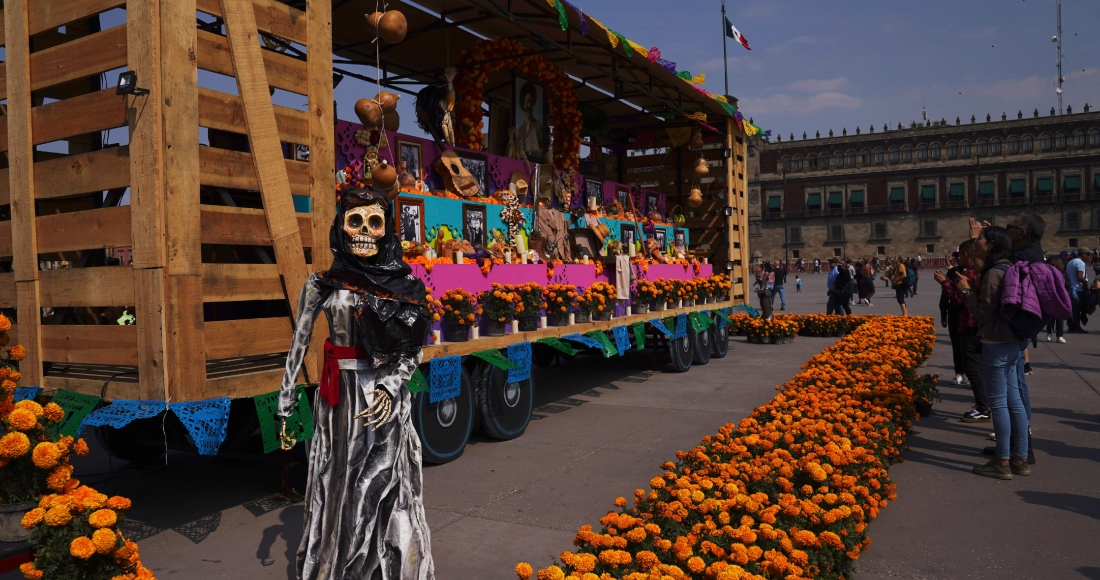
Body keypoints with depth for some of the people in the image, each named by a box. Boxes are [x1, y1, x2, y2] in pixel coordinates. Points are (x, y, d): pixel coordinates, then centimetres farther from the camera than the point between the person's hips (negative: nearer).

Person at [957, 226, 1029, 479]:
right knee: (1013, 400, 13)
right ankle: (1020, 459, 21)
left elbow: (985, 314, -16)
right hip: (1012, 343, 9)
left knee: (999, 402, -1)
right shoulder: (1009, 270, 12)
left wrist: (966, 291, -7)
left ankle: (1002, 463, 7)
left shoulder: (994, 273, -17)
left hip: (996, 344, -9)